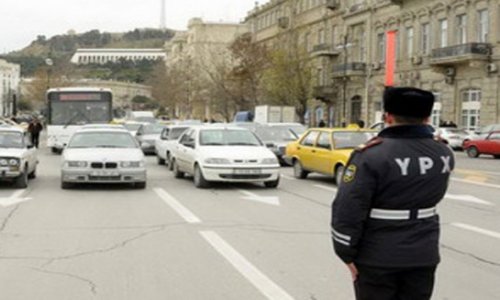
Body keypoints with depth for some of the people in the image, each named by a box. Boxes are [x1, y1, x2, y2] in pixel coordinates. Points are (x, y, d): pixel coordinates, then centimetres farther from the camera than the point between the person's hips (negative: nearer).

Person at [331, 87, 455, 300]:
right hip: (424, 256, 4)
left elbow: (347, 211, -20)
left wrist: (347, 254, -8)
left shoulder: (371, 155, -19)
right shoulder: (444, 154, -3)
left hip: (377, 258, -4)